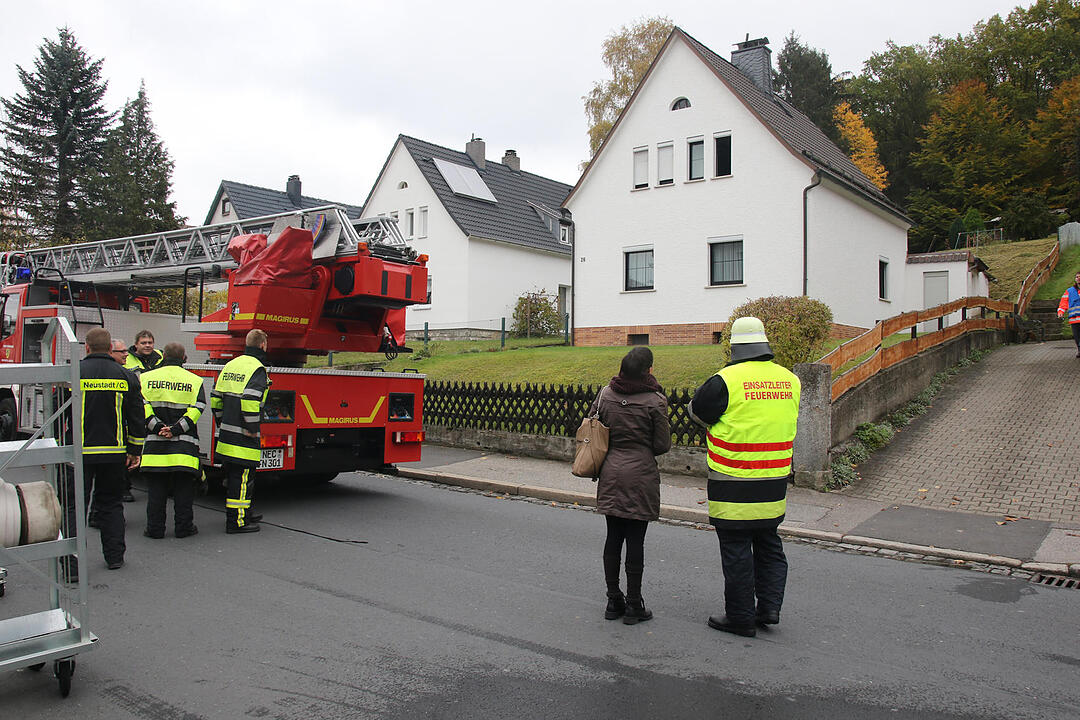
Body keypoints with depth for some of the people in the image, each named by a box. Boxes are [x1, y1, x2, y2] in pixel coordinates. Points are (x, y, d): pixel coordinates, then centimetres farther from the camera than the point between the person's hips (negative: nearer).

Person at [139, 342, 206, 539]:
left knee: (156, 489, 8)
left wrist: (157, 427, -10)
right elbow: (196, 409, -8)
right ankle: (183, 527, 9)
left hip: (154, 444, 1)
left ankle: (155, 528, 12)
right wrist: (175, 429, -11)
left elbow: (142, 406, -5)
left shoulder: (147, 378, 6)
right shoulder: (194, 380, 3)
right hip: (184, 447, -1)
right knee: (183, 489, 5)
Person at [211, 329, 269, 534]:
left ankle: (244, 514, 31)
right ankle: (237, 521, 1)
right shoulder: (257, 369, -12)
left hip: (226, 433, 9)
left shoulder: (230, 365, 14)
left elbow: (216, 397, 16)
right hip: (243, 438, -9)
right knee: (242, 477, -2)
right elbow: (250, 400, -25)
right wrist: (252, 428, -17)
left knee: (233, 476, 18)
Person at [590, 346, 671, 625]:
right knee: (635, 541, 3)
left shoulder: (606, 394, 2)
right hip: (640, 476, -4)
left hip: (610, 473, 4)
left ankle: (614, 601, 21)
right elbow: (663, 445, -7)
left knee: (613, 538, 12)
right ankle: (633, 606, 12)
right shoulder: (655, 400, -10)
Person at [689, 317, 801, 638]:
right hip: (775, 483, 5)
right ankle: (770, 607, 22)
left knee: (737, 551, 6)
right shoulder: (789, 380, 2)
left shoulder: (726, 381, -16)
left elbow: (697, 412, -3)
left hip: (733, 486, -5)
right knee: (769, 544, 22)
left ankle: (741, 618, 16)